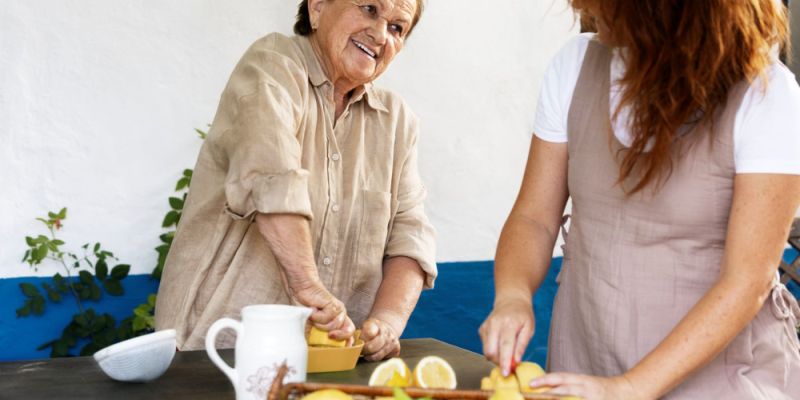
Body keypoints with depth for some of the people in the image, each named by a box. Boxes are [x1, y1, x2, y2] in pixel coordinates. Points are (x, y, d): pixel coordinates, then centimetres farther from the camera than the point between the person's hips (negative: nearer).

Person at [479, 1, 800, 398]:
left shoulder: (767, 97, -17)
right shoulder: (576, 66, -5)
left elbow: (748, 282, -19)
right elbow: (534, 217, -1)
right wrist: (512, 296, -19)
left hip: (715, 367, -4)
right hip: (582, 359, 4)